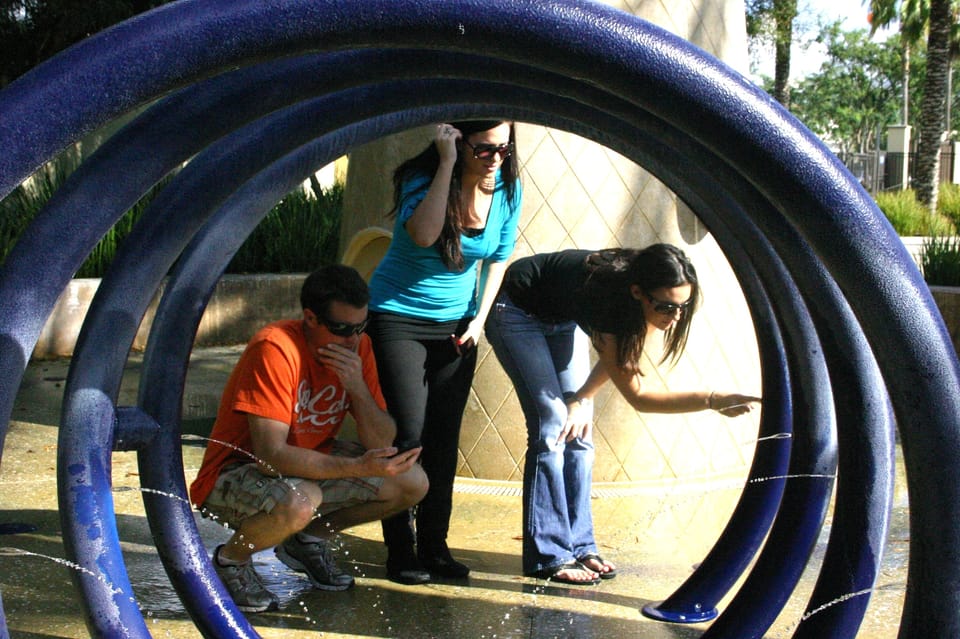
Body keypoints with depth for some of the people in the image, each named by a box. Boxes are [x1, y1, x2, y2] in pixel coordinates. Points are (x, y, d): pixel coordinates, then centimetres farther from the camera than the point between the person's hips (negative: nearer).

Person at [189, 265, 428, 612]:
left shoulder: (357, 346, -7)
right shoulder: (275, 349, -27)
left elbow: (382, 444, -7)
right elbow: (271, 455, -33)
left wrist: (357, 387, -25)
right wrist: (358, 467, -41)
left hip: (312, 461, 7)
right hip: (238, 472, -7)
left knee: (412, 482, -7)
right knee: (298, 502, -39)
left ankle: (309, 538, 13)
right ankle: (231, 559, -5)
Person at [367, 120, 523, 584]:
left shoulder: (506, 188, -6)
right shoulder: (422, 180, -19)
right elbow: (423, 234, -41)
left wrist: (479, 319, -1)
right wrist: (447, 163, -37)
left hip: (456, 324, 4)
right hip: (398, 317, -4)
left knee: (444, 440, 4)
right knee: (408, 436, -7)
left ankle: (434, 547, 14)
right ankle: (401, 551, 5)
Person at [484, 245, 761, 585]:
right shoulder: (606, 296, -39)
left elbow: (617, 357, -3)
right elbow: (636, 395, -35)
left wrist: (583, 398, -16)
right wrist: (713, 400, -43)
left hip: (561, 319, 7)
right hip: (516, 312, -7)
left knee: (579, 431, -2)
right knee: (552, 427, -16)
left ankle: (579, 547, 3)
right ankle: (548, 556, -11)